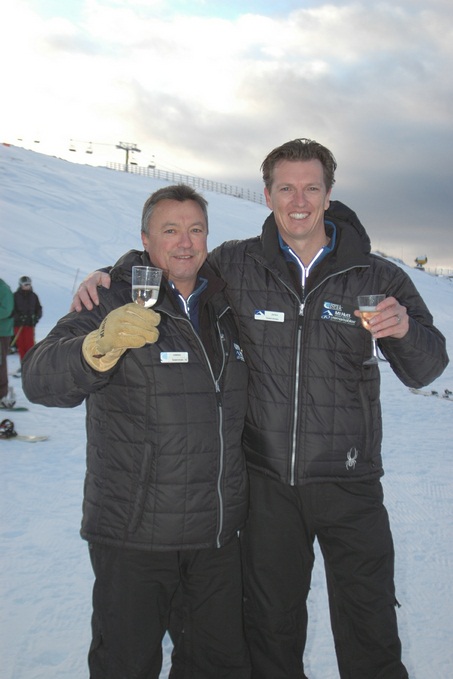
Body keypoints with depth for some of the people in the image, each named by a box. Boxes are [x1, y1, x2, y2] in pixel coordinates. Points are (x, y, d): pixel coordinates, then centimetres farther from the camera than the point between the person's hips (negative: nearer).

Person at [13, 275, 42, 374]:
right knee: (20, 344, 4)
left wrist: (36, 317, -8)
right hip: (18, 324, 0)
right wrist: (18, 317, -19)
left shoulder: (33, 296, 5)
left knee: (29, 344, -6)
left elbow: (39, 309, 9)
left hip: (30, 324, 0)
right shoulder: (16, 296, 0)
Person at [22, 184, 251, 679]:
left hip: (218, 533, 5)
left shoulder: (225, 310, 9)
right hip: (134, 536, -5)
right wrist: (100, 346, -41)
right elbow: (40, 379, -22)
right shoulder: (115, 306, -7)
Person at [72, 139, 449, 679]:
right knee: (270, 628, 19)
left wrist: (404, 330, -22)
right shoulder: (234, 265, -2)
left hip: (349, 482, 0)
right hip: (268, 482, 1)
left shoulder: (375, 276, -3)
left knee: (369, 636, 10)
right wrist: (108, 275, -7)